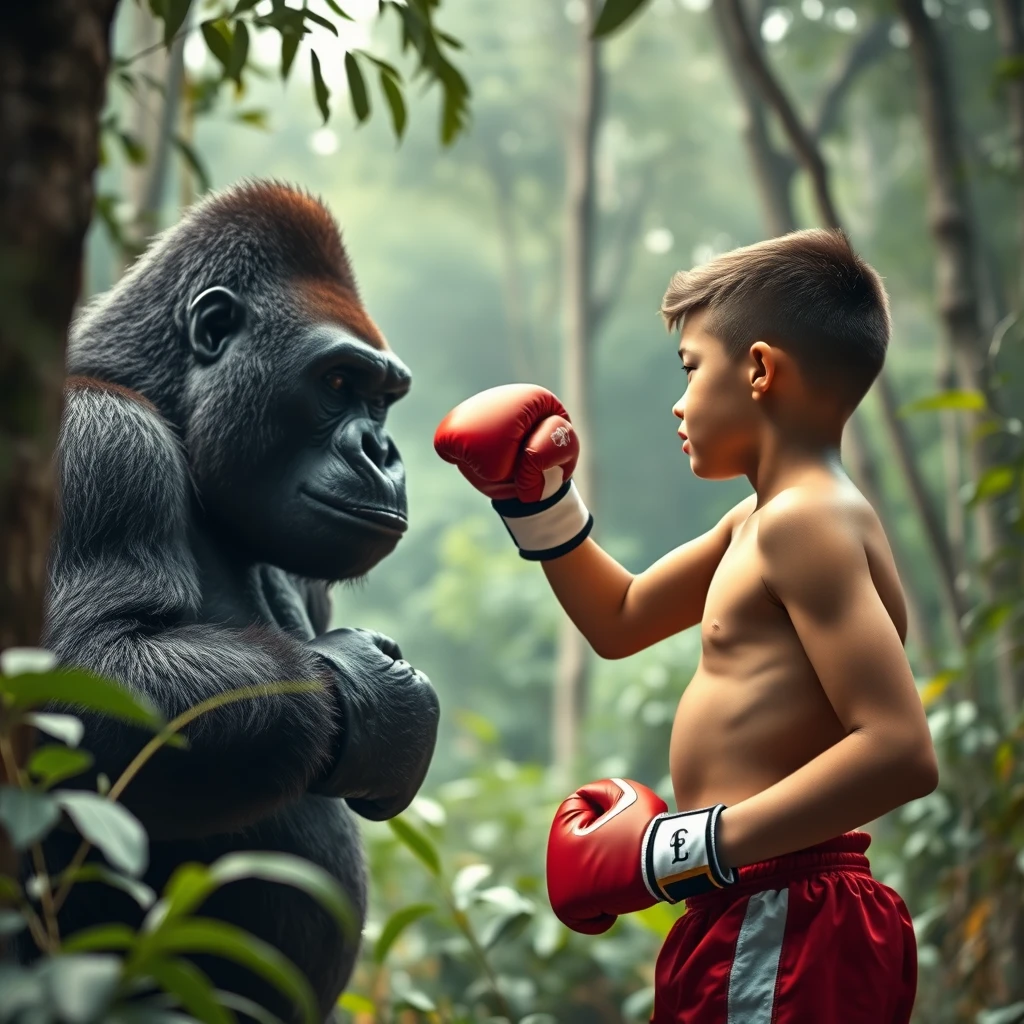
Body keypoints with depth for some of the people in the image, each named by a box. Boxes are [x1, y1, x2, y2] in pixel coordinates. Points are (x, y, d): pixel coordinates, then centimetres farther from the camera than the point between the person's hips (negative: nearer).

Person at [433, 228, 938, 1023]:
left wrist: (683, 850, -26)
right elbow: (619, 620, 30)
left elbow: (900, 751, -26)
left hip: (779, 929, -10)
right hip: (773, 925, 10)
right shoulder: (761, 521, 15)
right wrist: (538, 499, 19)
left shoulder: (805, 519, -16)